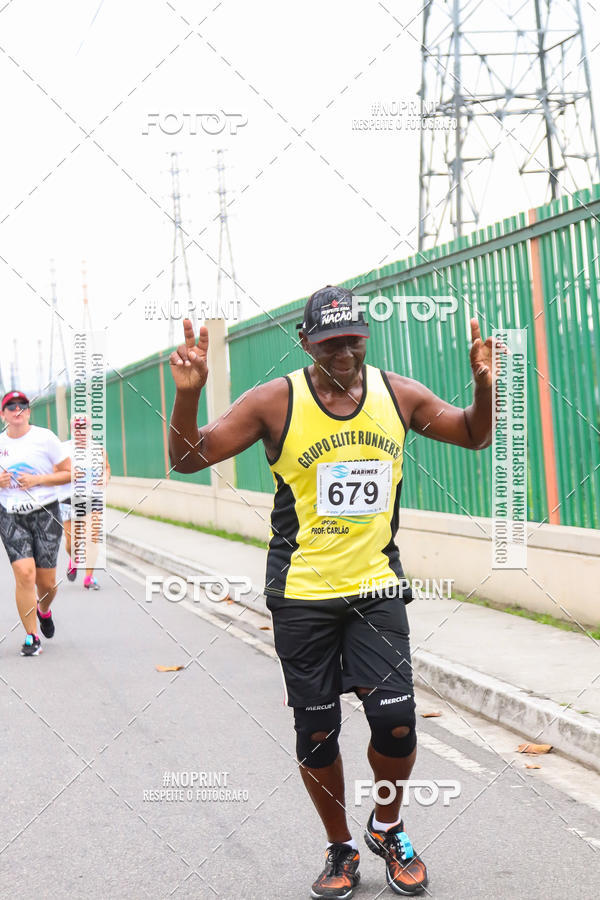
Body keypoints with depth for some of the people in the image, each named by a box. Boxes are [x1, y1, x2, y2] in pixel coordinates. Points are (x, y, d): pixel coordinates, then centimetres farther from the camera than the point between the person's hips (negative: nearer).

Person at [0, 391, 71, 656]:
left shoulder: (45, 437, -1)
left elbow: (69, 473, 0)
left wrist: (37, 480, -12)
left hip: (45, 514, -1)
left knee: (46, 582, 1)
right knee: (24, 572, -16)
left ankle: (44, 610, 37)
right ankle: (31, 636, -4)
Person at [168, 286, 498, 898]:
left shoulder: (398, 394, 1)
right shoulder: (276, 402, -7)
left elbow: (475, 437, 14)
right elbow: (188, 458, -6)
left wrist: (484, 384, -6)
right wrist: (188, 393, -24)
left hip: (376, 588, 2)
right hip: (301, 594, -1)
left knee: (396, 721, -7)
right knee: (316, 733, 5)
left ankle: (387, 829, 22)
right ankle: (340, 848, 28)